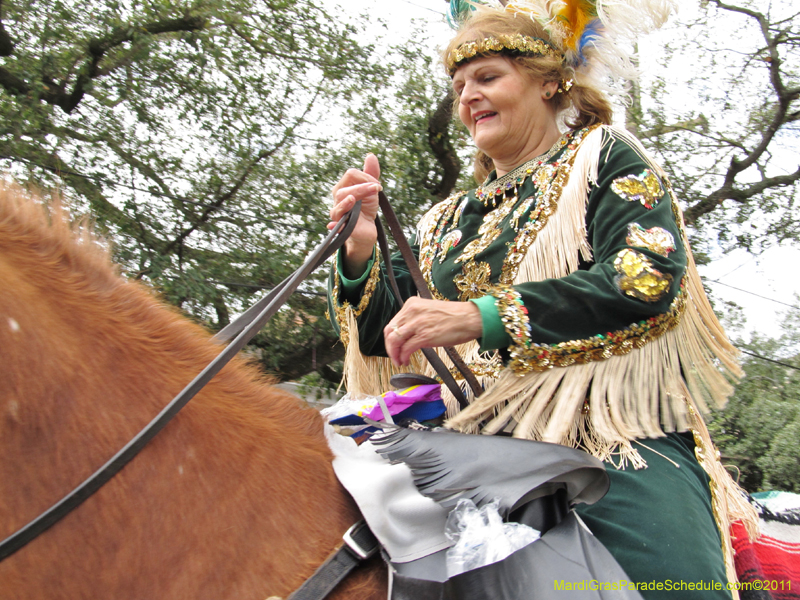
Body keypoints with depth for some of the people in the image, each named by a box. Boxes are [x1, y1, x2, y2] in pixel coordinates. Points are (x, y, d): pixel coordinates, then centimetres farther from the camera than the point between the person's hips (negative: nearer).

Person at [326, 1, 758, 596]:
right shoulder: (448, 221, 22)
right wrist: (359, 251, -2)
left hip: (617, 433, -4)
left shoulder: (605, 157, 9)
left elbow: (650, 278, -11)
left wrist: (481, 315, -20)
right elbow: (383, 336, 18)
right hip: (479, 442, 5)